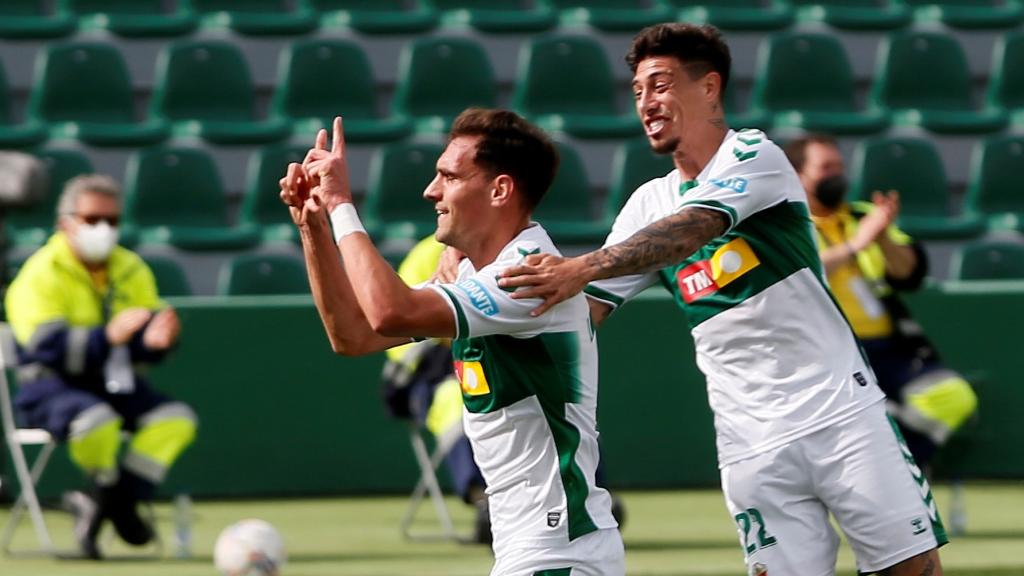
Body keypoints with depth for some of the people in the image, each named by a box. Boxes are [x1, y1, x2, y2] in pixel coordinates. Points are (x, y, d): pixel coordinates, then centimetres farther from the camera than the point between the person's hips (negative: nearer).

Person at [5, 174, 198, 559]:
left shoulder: (132, 271, 10)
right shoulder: (41, 275, -10)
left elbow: (145, 347, 3)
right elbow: (48, 346, -25)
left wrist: (154, 340, -24)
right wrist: (109, 336, -40)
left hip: (114, 384, 6)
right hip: (51, 384, -6)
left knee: (176, 418, -18)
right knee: (97, 420, -37)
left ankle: (118, 504, -11)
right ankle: (110, 494, -7)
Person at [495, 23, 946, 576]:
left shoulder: (753, 155, -6)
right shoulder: (650, 203, 11)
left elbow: (693, 229, -25)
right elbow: (587, 311, 11)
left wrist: (582, 268, -37)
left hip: (841, 414, -4)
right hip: (751, 445, 4)